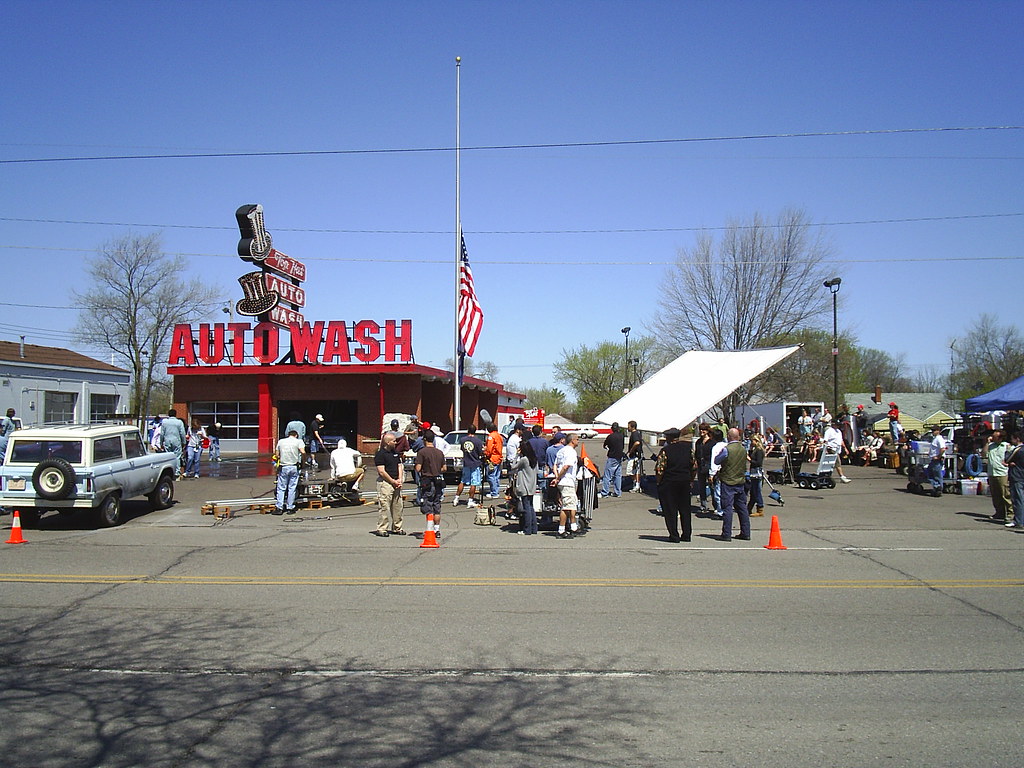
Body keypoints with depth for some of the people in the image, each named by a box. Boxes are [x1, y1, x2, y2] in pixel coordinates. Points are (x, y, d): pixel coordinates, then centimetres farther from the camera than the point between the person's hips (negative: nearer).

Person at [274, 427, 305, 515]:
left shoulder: (280, 441, 7)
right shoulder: (298, 441, -1)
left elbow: (277, 455, 7)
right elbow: (303, 452, -13)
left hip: (283, 467, 1)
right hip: (294, 467, -1)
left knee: (281, 488, 5)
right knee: (292, 488, 5)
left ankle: (279, 508, 1)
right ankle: (290, 508, 7)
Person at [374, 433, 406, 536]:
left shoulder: (395, 453, 17)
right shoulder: (380, 454, -9)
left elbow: (400, 466, 17)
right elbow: (381, 471, -14)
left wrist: (399, 480, 1)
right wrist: (393, 481, -11)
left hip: (396, 484, 8)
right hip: (385, 483, -8)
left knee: (398, 506, 9)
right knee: (384, 507, -8)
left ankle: (396, 528, 19)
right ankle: (381, 529, -3)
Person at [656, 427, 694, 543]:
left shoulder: (665, 451, -13)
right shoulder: (688, 447, 2)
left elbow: (659, 470, -14)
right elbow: (694, 465, 9)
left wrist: (658, 481, 0)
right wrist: (691, 479, 18)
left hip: (669, 483, -5)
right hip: (685, 482, 5)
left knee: (670, 510, 4)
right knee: (685, 509, 14)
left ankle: (674, 536, 5)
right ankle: (687, 535, 17)